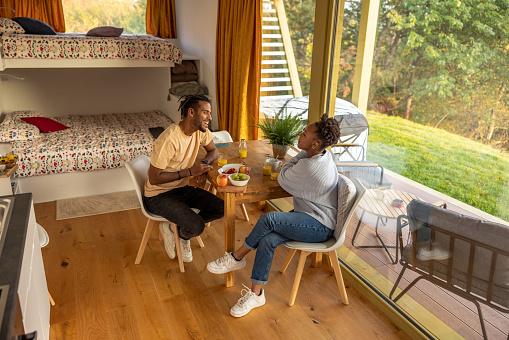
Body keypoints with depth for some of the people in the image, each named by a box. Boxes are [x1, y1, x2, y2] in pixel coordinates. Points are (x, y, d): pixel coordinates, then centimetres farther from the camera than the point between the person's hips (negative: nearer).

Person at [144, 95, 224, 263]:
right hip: (158, 196, -7)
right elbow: (154, 179, -24)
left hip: (182, 189, 8)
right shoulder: (169, 139, -28)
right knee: (197, 226, -26)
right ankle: (182, 234, 11)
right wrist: (189, 171, -26)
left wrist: (204, 164, -10)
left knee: (222, 208, -10)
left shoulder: (200, 129, -6)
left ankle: (179, 228, 9)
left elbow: (213, 150, 12)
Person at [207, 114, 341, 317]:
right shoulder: (324, 155, 2)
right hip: (310, 217, 10)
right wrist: (304, 155, 0)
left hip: (320, 226, -10)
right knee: (266, 241, -13)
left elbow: (282, 179, -12)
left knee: (268, 219, -29)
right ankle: (256, 294, -5)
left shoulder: (311, 167, -29)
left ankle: (236, 258, -5)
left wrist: (302, 154, -6)